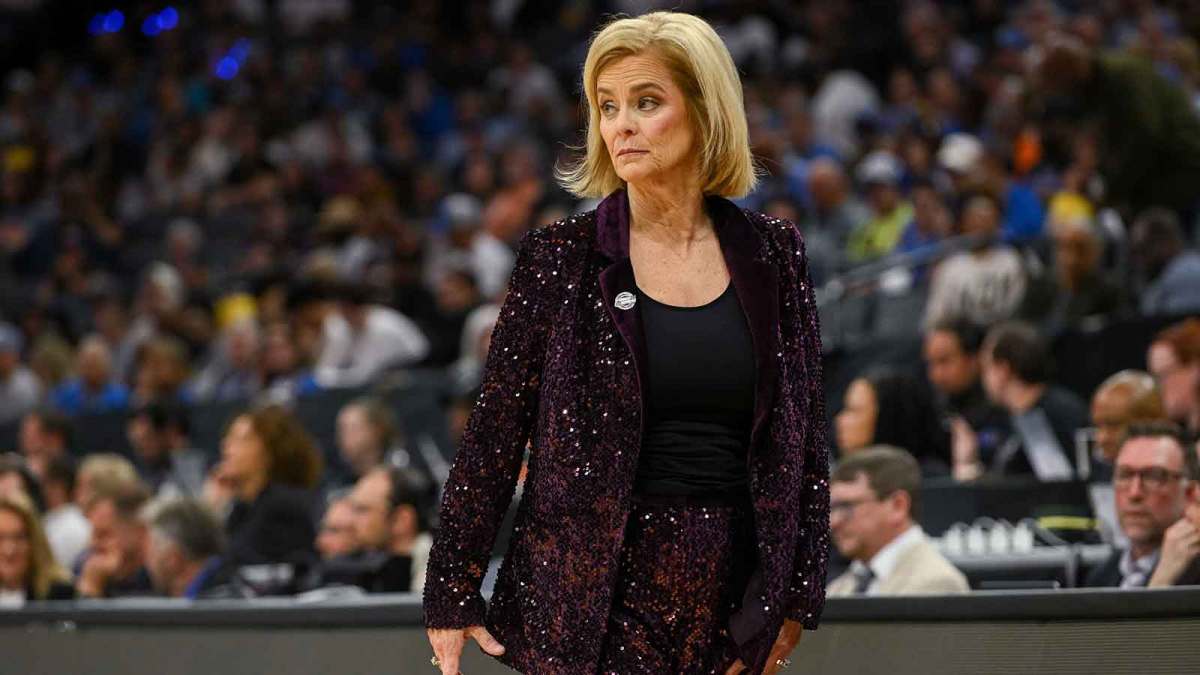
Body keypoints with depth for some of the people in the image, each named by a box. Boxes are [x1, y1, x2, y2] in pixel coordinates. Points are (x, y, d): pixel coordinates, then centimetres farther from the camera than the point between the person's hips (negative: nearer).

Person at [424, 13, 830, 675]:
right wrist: (451, 596, -2)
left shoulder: (772, 254, 6)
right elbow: (493, 434, 1)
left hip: (730, 601, 2)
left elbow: (805, 435, 9)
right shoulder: (558, 256, 1)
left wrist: (795, 598, 4)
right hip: (590, 604, -2)